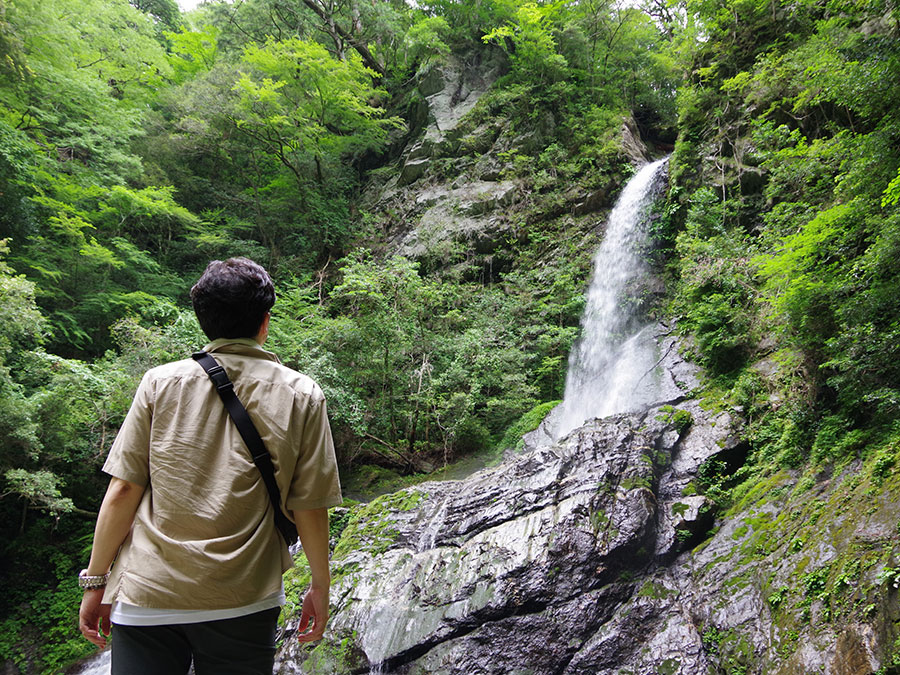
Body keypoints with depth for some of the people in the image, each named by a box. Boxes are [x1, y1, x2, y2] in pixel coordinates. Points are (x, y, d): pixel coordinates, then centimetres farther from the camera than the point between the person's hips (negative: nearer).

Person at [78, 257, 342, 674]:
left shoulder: (162, 382, -2)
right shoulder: (301, 396, -4)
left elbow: (123, 490, -2)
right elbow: (309, 506, -3)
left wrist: (95, 581, 8)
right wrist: (320, 586, 9)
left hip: (146, 598, 0)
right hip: (243, 605, 0)